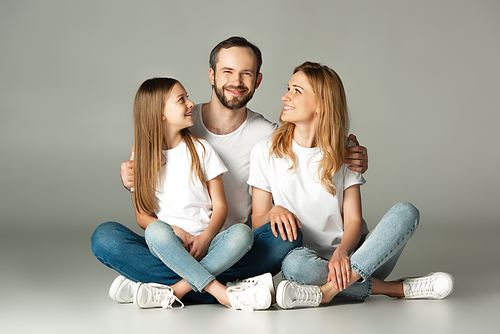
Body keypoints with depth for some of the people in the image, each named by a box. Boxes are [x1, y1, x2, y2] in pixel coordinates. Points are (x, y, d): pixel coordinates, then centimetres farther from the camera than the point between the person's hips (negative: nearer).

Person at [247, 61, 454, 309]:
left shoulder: (343, 153, 6)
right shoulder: (266, 151, 3)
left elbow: (354, 222, -2)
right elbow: (257, 223, 5)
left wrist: (341, 253, -25)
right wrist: (274, 212, -20)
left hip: (347, 255, 2)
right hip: (309, 260, -2)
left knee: (406, 212, -22)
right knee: (294, 263, -39)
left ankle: (328, 289, -36)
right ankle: (396, 289, -24)